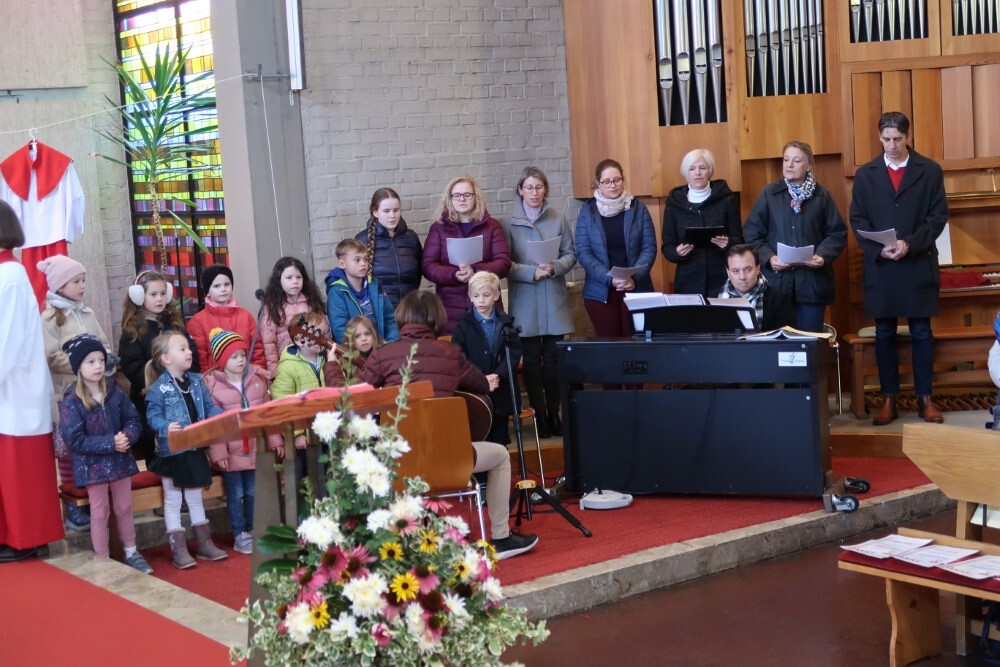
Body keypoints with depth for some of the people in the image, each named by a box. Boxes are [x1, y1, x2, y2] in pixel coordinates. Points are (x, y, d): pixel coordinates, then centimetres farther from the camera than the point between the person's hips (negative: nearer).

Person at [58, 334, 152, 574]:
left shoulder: (115, 392, -1)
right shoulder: (70, 401, -14)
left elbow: (134, 420, 3)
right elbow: (75, 439, -19)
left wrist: (127, 436, -20)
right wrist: (109, 443, -24)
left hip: (120, 460, 4)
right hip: (92, 465, -4)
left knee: (124, 508, 15)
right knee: (100, 513, 6)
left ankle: (131, 553, 29)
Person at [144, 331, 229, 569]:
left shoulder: (197, 381, 5)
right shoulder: (158, 388, -14)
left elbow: (210, 408, 7)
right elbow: (153, 417, -17)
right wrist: (166, 427, -36)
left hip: (196, 449, 6)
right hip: (172, 451, -6)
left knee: (196, 498, 18)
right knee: (173, 501, 6)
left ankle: (205, 544, 27)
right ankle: (178, 550, 11)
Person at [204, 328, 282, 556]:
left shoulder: (257, 379, 5)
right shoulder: (212, 385, -9)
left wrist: (275, 440, 6)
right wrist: (218, 452, -14)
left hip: (255, 448, 4)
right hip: (231, 450, -4)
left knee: (253, 492, 13)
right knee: (236, 494, 6)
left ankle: (252, 531, 25)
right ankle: (240, 536, 14)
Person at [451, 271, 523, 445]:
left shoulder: (506, 324, 8)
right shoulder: (464, 325, 1)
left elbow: (514, 354, 0)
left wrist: (498, 375, -16)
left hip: (500, 392, 2)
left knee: (499, 442, 8)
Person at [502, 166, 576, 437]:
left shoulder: (559, 218, 3)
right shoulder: (509, 223, -2)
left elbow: (571, 255, 5)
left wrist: (554, 268, -14)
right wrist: (532, 272, -17)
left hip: (555, 300, 1)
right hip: (525, 301, -1)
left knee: (553, 358, 4)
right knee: (532, 358, 3)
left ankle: (554, 413, 14)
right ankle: (539, 415, 10)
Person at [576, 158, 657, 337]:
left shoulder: (638, 209, 4)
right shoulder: (588, 211, 2)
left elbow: (649, 247, 0)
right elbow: (583, 252, -4)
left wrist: (635, 277, -16)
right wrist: (610, 279, -16)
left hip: (636, 289, 0)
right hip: (601, 292, 0)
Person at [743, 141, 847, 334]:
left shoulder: (822, 196, 6)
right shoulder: (769, 194, 4)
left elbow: (838, 233, 6)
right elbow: (752, 233, 3)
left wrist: (823, 255, -12)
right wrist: (768, 258, -12)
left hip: (812, 281, 0)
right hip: (776, 280, 0)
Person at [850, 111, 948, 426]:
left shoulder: (930, 170, 3)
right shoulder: (865, 174, 7)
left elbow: (938, 215, -2)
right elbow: (857, 220, 4)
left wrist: (910, 245, -15)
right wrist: (878, 249, -12)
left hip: (919, 265, -1)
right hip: (879, 266, 1)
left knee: (921, 333, 4)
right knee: (884, 334, 5)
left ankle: (925, 398, 11)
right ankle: (889, 399, 12)